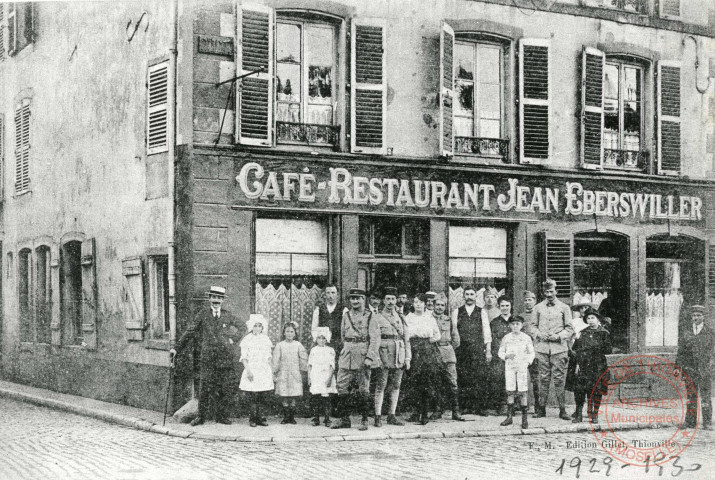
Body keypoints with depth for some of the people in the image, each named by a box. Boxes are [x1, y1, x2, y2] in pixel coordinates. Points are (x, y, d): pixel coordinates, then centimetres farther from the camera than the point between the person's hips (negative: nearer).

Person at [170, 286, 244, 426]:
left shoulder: (227, 315, 10)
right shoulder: (203, 314, 5)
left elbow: (242, 328, 20)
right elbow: (190, 332, 6)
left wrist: (234, 340, 4)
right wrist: (176, 348, 2)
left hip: (225, 357, 2)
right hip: (208, 358, -2)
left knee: (223, 389, 4)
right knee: (205, 388, -4)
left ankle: (222, 416, 12)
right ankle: (201, 416, 5)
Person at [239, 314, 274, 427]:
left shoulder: (265, 339, 11)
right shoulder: (247, 339, 0)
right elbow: (243, 357, -2)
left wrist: (271, 369, 11)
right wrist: (248, 370, -12)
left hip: (264, 370, 3)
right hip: (252, 370, -3)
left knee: (263, 395, -1)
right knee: (253, 395, -7)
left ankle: (254, 417, 9)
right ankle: (256, 417, 4)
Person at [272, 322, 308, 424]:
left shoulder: (298, 345, 4)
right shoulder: (280, 345, 2)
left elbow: (304, 358, 11)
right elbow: (275, 360, 2)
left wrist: (302, 369, 9)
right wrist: (274, 374, 0)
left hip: (295, 374, 0)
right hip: (283, 373, 0)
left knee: (293, 397, -1)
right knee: (284, 397, -2)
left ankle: (292, 417, 7)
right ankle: (286, 417, 7)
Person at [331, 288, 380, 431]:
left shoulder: (370, 317, -1)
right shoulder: (346, 316, 13)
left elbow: (375, 340, -7)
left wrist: (369, 357, -15)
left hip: (363, 357, -4)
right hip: (346, 357, 4)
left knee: (363, 390, 1)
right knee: (342, 389, 0)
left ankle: (364, 420, 9)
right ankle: (344, 419, 8)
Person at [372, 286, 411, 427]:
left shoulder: (401, 319, 16)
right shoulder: (377, 318, 2)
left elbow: (406, 340, 15)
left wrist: (408, 359, 7)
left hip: (399, 358, 5)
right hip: (384, 357, -5)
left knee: (396, 387, 6)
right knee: (380, 386, -4)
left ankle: (392, 416, 12)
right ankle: (378, 417, -2)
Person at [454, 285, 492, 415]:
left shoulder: (482, 313, 11)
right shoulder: (457, 312, 11)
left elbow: (487, 332, 8)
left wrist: (488, 351, 0)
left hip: (478, 349, 0)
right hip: (461, 349, 0)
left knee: (479, 378, -6)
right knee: (463, 378, -3)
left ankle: (478, 407, -3)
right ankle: (464, 407, 2)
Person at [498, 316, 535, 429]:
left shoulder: (526, 338, 4)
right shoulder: (506, 338, 7)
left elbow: (531, 353, 6)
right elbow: (500, 352, 10)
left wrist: (528, 361, -10)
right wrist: (506, 356, -10)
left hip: (522, 367, -1)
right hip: (509, 366, 1)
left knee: (523, 392, -4)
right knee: (510, 391, 2)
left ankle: (524, 418, 0)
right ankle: (509, 416, 10)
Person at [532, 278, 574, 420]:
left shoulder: (564, 307, 6)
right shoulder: (538, 308, 10)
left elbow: (569, 328, 6)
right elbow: (534, 326, 14)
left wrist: (559, 336, -9)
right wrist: (539, 334, -5)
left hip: (559, 348, -1)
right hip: (542, 348, 1)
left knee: (559, 379, -2)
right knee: (543, 378, 2)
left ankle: (562, 410, 2)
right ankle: (542, 409, 8)